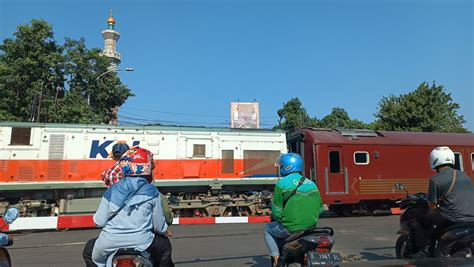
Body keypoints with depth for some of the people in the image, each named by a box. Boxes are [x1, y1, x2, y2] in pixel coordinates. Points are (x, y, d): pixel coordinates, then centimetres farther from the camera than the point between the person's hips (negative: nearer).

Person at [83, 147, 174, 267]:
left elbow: (99, 221, 1)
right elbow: (159, 224, 2)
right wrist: (164, 231, 25)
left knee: (89, 250, 33)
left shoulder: (111, 192, 0)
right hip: (141, 243, -1)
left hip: (109, 244, 1)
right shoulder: (152, 192, -3)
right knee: (165, 245, 29)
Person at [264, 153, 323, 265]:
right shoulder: (311, 183, 7)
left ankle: (276, 257, 11)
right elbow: (320, 208, 10)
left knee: (268, 229, 21)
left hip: (290, 229, -5)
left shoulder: (281, 183, -9)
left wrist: (279, 219, 13)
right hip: (311, 227, 5)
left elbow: (276, 210, -8)